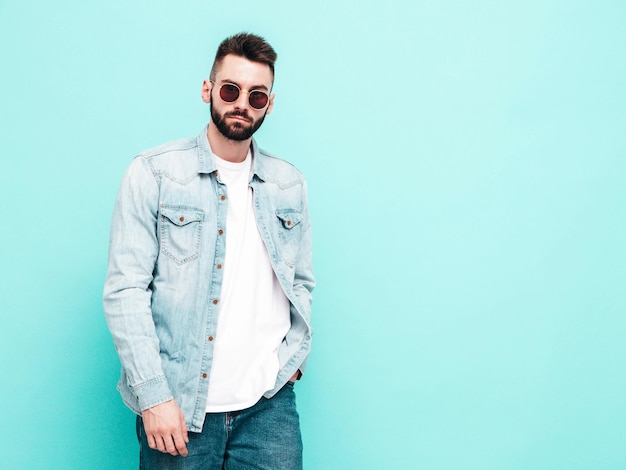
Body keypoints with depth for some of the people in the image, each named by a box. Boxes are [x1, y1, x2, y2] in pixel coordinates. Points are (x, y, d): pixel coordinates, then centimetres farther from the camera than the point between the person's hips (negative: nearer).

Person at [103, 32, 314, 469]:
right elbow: (125, 289, -7)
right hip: (176, 407, -3)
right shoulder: (154, 172, -3)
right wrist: (154, 396, -13)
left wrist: (295, 355, 2)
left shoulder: (290, 185, 10)